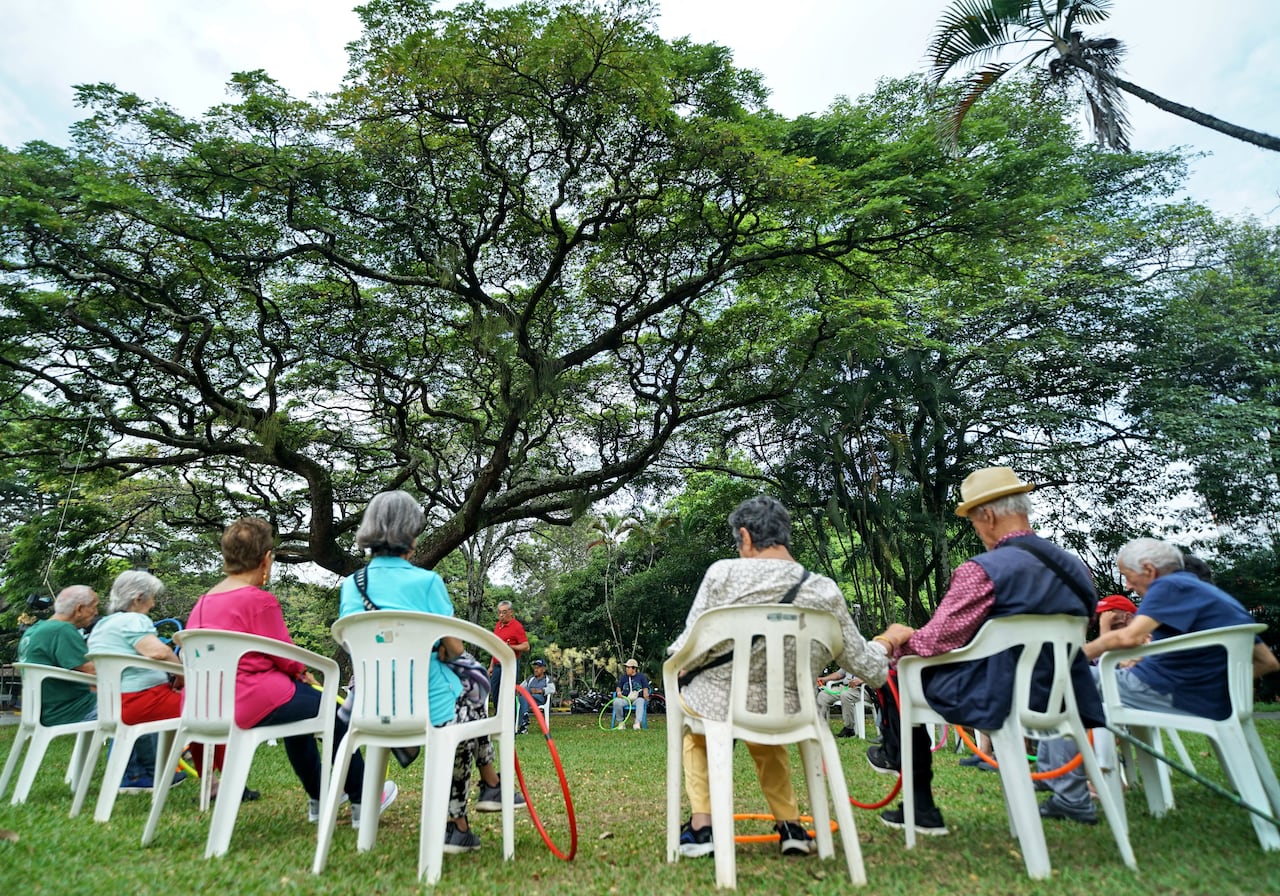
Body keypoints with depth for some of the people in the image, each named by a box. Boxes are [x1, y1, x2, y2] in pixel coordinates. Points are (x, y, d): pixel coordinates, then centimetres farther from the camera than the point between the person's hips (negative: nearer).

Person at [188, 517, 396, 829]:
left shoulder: (204, 601, 11)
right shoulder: (260, 600, -17)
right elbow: (283, 654, -14)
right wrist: (302, 671, 10)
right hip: (248, 702, -10)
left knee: (301, 700, 30)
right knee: (334, 710, 8)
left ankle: (318, 799, 40)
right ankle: (362, 802, 20)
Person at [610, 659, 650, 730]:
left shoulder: (641, 676, 14)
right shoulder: (623, 677, 21)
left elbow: (645, 687, 8)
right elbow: (618, 686, 18)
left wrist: (645, 693, -14)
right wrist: (619, 692, -5)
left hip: (638, 698, -2)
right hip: (625, 698, 2)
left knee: (640, 702, -39)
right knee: (616, 702, -30)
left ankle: (637, 723, -49)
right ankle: (621, 722, -16)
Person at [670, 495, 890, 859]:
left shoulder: (723, 572, -16)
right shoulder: (825, 591, -8)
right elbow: (864, 663, 1)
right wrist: (885, 643, 24)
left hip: (719, 705, -3)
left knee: (686, 701, 34)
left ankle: (702, 825, 25)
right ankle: (790, 824, 30)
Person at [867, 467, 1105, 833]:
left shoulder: (982, 570, -22)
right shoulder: (1074, 567, 2)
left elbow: (937, 641, -18)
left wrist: (901, 638, 4)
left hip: (992, 700, -7)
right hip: (1053, 698, 7)